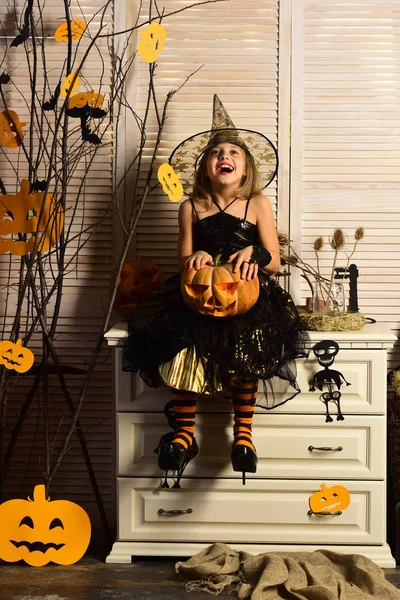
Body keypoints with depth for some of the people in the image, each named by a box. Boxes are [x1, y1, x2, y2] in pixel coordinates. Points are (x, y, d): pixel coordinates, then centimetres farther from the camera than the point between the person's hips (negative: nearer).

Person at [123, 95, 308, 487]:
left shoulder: (258, 205, 4)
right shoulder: (192, 208, 8)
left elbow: (274, 263, 3)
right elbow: (183, 260, 10)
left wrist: (253, 253, -19)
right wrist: (193, 257, -14)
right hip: (199, 294, 2)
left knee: (245, 346, -32)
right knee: (183, 343, -28)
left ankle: (243, 429, -13)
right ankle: (184, 431, -14)